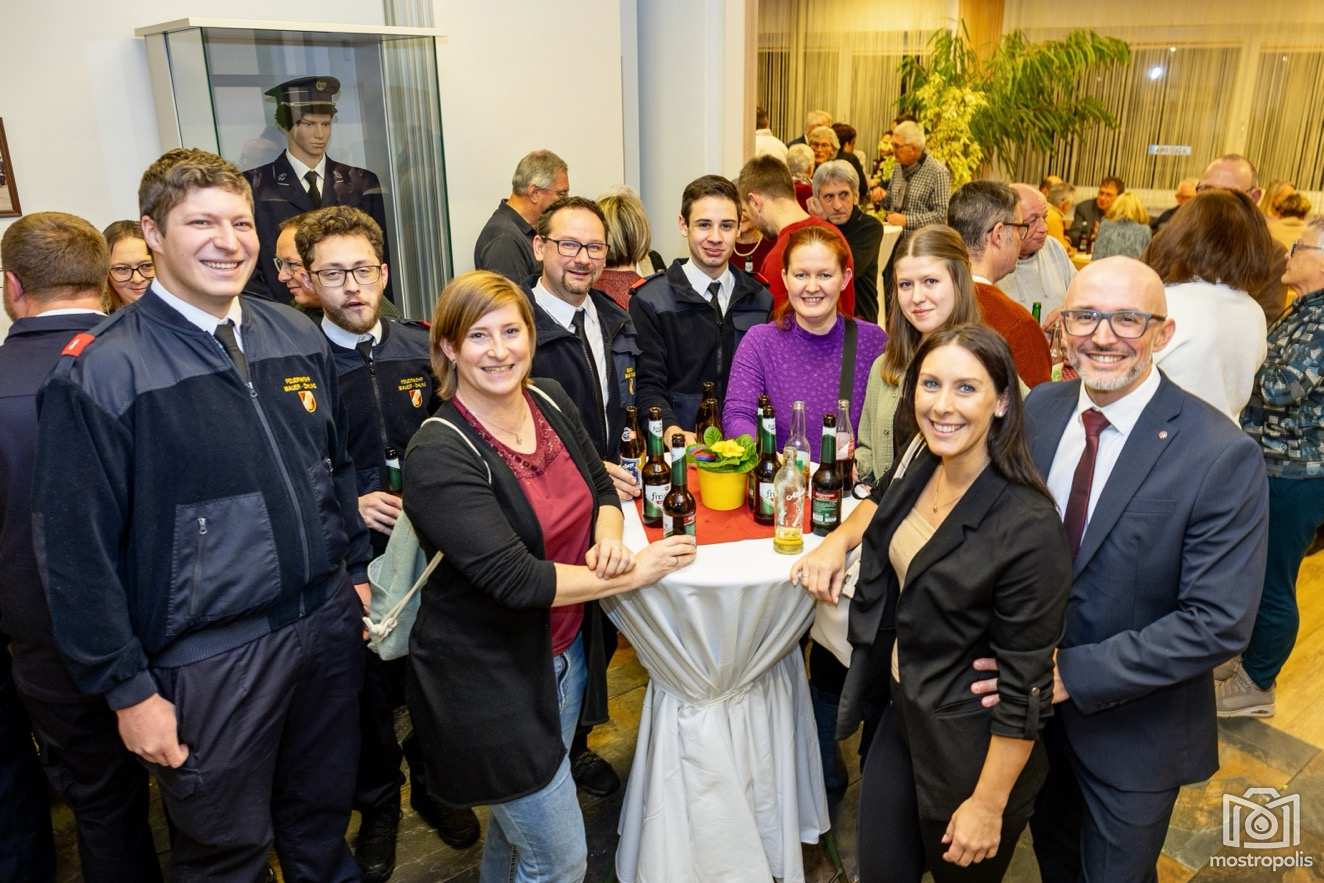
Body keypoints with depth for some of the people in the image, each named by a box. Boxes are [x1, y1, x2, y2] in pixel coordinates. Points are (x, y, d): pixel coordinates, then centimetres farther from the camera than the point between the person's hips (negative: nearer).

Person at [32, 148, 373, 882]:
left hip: (328, 624, 5)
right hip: (209, 655, -4)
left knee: (323, 820, 24)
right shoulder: (101, 371, -15)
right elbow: (77, 547, -12)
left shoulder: (297, 336, 2)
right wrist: (127, 687, -9)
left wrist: (356, 570, 12)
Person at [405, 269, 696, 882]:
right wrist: (633, 574, -22)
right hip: (490, 677, -6)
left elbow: (601, 487, 8)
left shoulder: (550, 401, -3)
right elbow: (514, 578, -28)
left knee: (517, 819, 27)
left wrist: (609, 535, -14)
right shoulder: (438, 456, -24)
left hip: (567, 648, 7)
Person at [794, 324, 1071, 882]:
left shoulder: (1029, 527, -28)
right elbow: (884, 502, 19)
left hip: (970, 748, -6)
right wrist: (839, 538, 1)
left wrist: (988, 804, -14)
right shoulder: (923, 471, -7)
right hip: (902, 712, 6)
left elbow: (1025, 687, -21)